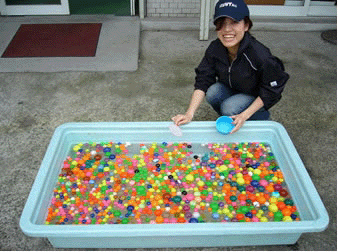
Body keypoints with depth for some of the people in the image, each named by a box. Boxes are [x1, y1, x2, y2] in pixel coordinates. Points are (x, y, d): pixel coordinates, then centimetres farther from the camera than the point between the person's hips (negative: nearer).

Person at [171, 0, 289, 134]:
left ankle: (262, 117, 2)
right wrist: (189, 114, -28)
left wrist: (245, 115, -28)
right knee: (212, 93, -25)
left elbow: (271, 91, -21)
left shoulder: (260, 55, -33)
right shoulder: (215, 49, -19)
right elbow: (203, 81, -17)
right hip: (231, 91, 4)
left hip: (256, 98, -4)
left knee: (230, 108, -30)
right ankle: (230, 122, 3)